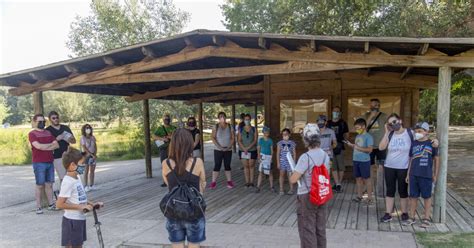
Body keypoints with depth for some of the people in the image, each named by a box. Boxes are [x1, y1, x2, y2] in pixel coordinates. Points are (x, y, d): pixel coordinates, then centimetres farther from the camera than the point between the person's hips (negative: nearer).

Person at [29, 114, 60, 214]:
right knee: (40, 185, -1)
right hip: (39, 163, -5)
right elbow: (38, 146, -18)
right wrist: (50, 144, -3)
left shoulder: (48, 133, 15)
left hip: (50, 162, 5)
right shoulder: (32, 133, -3)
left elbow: (57, 145, 6)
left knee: (49, 184, 9)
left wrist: (44, 147, -8)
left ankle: (51, 204, 16)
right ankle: (38, 207, 6)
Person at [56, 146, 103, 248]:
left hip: (80, 219, 9)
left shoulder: (77, 178, 7)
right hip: (72, 221, -9)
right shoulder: (68, 182, -21)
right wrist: (80, 207, -24)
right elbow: (60, 204, -24)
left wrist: (92, 204, 6)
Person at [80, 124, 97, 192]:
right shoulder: (83, 138, -8)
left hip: (93, 155, 4)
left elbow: (95, 147, 6)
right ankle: (86, 186, 3)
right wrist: (92, 155, -18)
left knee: (92, 171, 6)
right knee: (86, 171, -2)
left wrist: (95, 155, -8)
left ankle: (91, 185, 14)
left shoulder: (93, 137, 5)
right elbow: (84, 148, -14)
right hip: (86, 155, -4)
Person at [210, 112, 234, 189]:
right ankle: (213, 182, 3)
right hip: (218, 150, -2)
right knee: (217, 166, -2)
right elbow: (213, 138, -6)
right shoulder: (216, 126, -2)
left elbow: (232, 138, 2)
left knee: (227, 166, 8)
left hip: (228, 150, 2)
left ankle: (229, 181, 16)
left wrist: (229, 146, -11)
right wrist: (219, 146, -15)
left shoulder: (230, 126, 2)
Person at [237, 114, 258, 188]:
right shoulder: (241, 130, 5)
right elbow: (239, 140, -1)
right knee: (245, 166, 4)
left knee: (251, 166, 3)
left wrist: (248, 148, -16)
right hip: (243, 150, 1)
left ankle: (251, 182, 9)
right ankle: (247, 182, 10)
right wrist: (244, 149, -14)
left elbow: (255, 140, -6)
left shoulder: (254, 129, 1)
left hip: (252, 150, -1)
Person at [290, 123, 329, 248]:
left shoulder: (305, 157, -22)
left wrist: (293, 175, 0)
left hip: (306, 197, -6)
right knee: (320, 229, 17)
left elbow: (293, 180, -20)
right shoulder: (325, 155, 0)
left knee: (307, 230, 6)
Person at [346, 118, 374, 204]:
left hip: (364, 161, -7)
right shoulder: (357, 136, 12)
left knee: (366, 179, 1)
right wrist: (351, 145, 2)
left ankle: (370, 198, 10)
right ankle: (359, 196, 23)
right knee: (358, 178, 13)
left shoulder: (368, 137, -11)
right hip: (356, 160, 7)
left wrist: (358, 148, -22)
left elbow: (370, 149, -18)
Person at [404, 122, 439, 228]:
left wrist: (435, 175, 1)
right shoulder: (414, 144, 7)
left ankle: (426, 219, 19)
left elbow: (436, 159, 2)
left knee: (427, 197, 8)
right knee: (413, 196, 10)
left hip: (426, 176, -4)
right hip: (414, 175, 4)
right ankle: (411, 218, 21)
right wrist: (408, 174, 11)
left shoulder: (431, 144, -3)